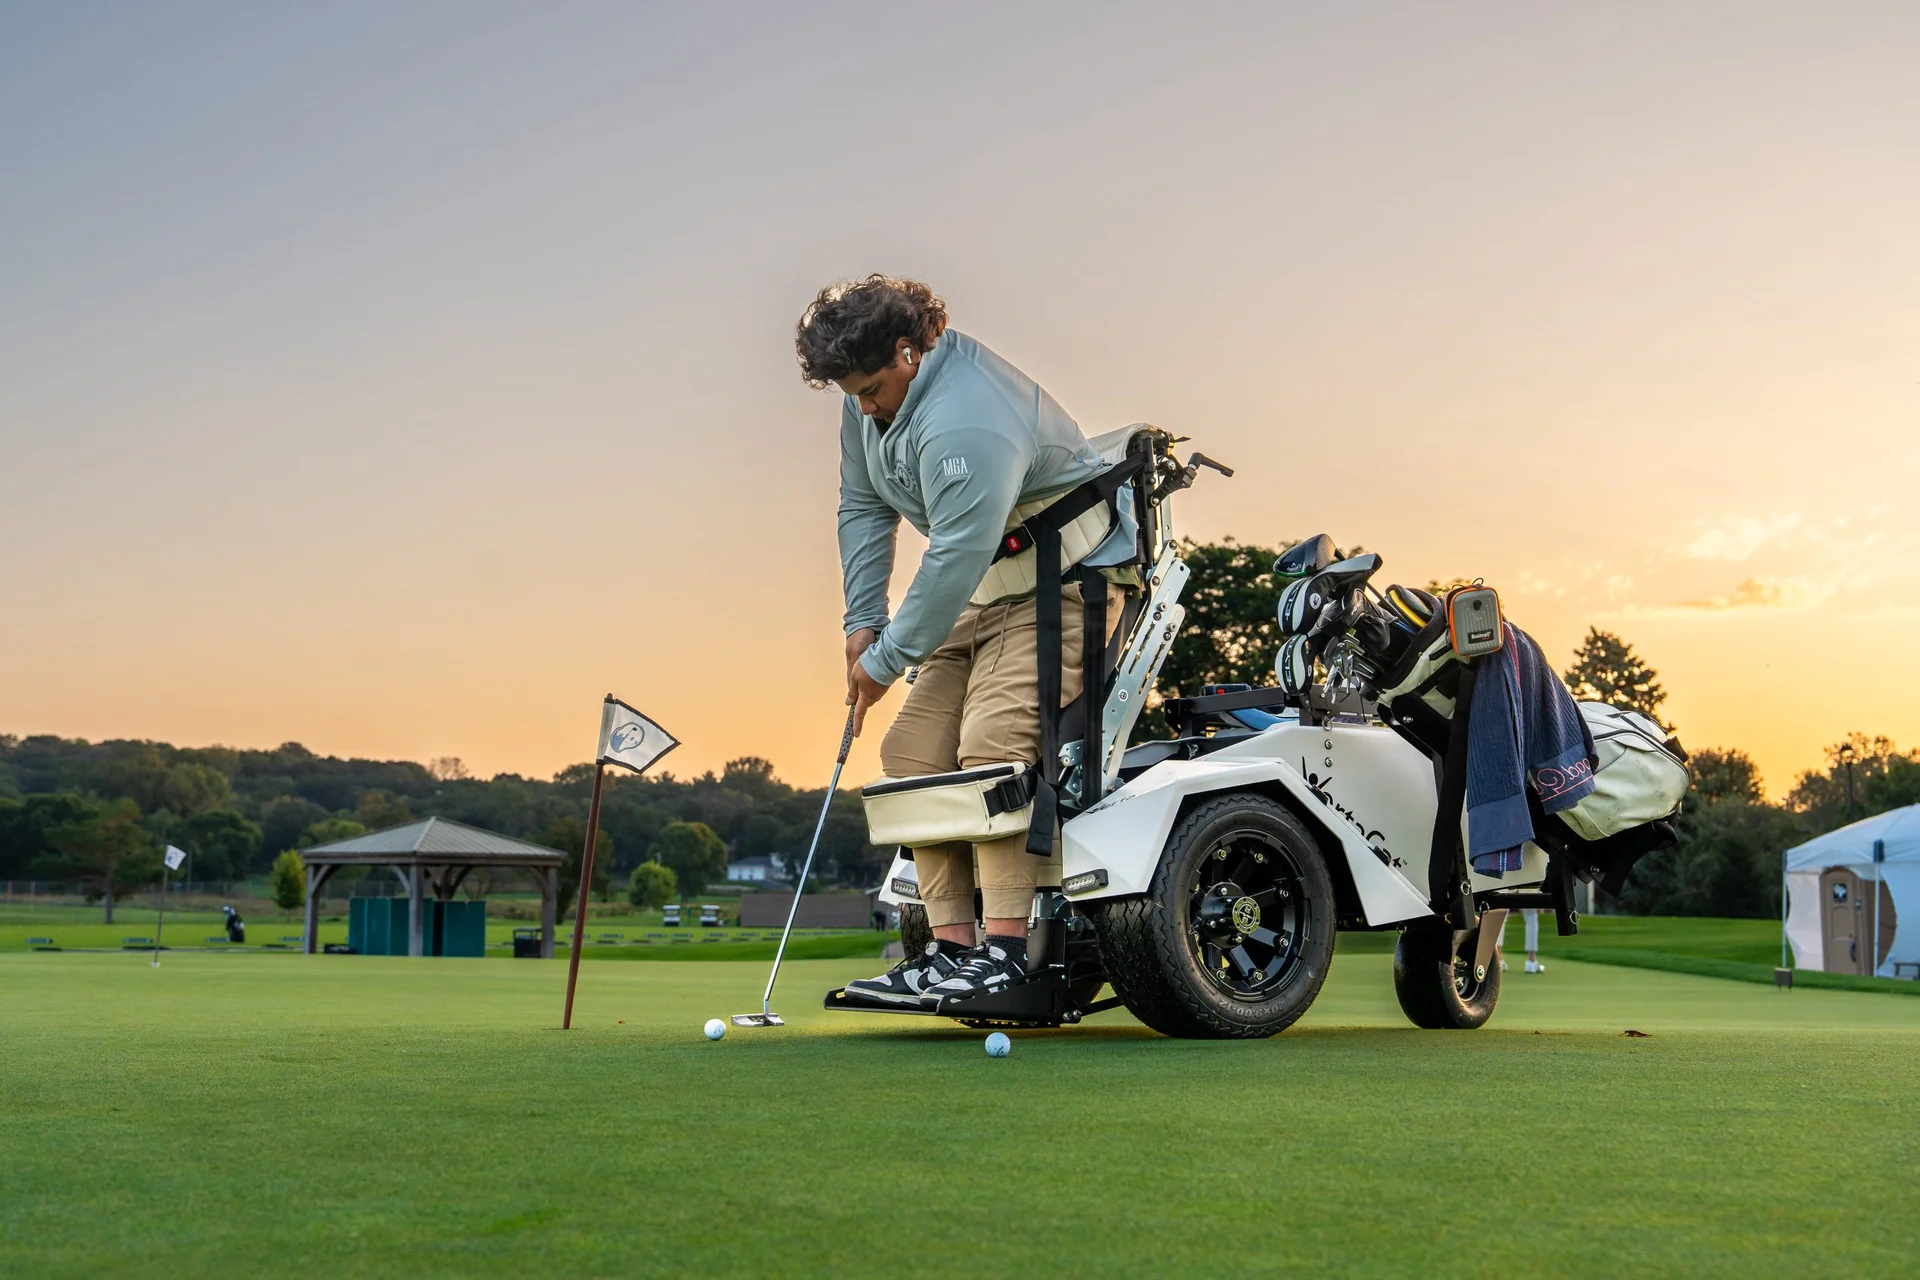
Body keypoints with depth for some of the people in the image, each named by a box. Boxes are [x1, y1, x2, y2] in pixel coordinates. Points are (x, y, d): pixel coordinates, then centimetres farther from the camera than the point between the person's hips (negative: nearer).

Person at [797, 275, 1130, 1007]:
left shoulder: (966, 424, -30)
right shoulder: (869, 400, 2)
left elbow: (958, 557, -28)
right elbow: (864, 507, 12)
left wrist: (886, 660, -19)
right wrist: (862, 621, 3)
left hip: (1064, 578, -10)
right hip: (983, 585, 10)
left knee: (991, 746, -26)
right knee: (912, 751, 0)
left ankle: (1005, 952, -24)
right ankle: (952, 944, 0)